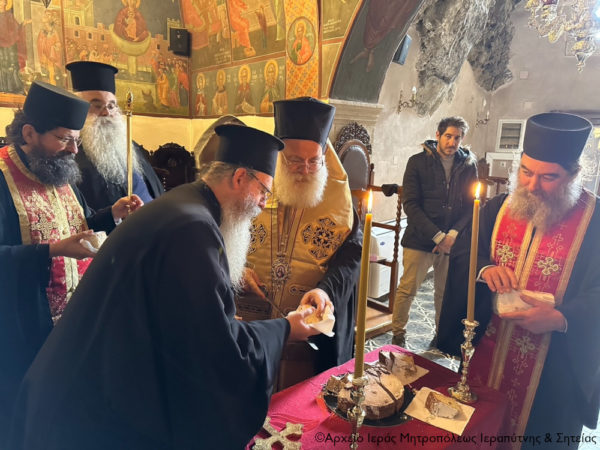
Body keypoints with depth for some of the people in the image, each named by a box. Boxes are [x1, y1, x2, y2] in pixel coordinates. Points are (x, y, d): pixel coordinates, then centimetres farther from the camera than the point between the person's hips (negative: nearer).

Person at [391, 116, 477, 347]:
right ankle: (398, 335, 18)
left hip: (453, 240, 2)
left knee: (446, 292, 9)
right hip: (420, 239, -2)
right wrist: (438, 236, -13)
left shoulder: (468, 165, 7)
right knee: (407, 289, 1)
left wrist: (453, 234, -10)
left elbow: (472, 204, 6)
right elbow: (410, 204, -7)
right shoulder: (418, 162, 0)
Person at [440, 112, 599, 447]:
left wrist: (560, 318, -28)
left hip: (555, 367, -3)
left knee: (540, 433, 16)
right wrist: (484, 268, -17)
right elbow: (464, 251, 3)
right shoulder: (500, 207, 1)